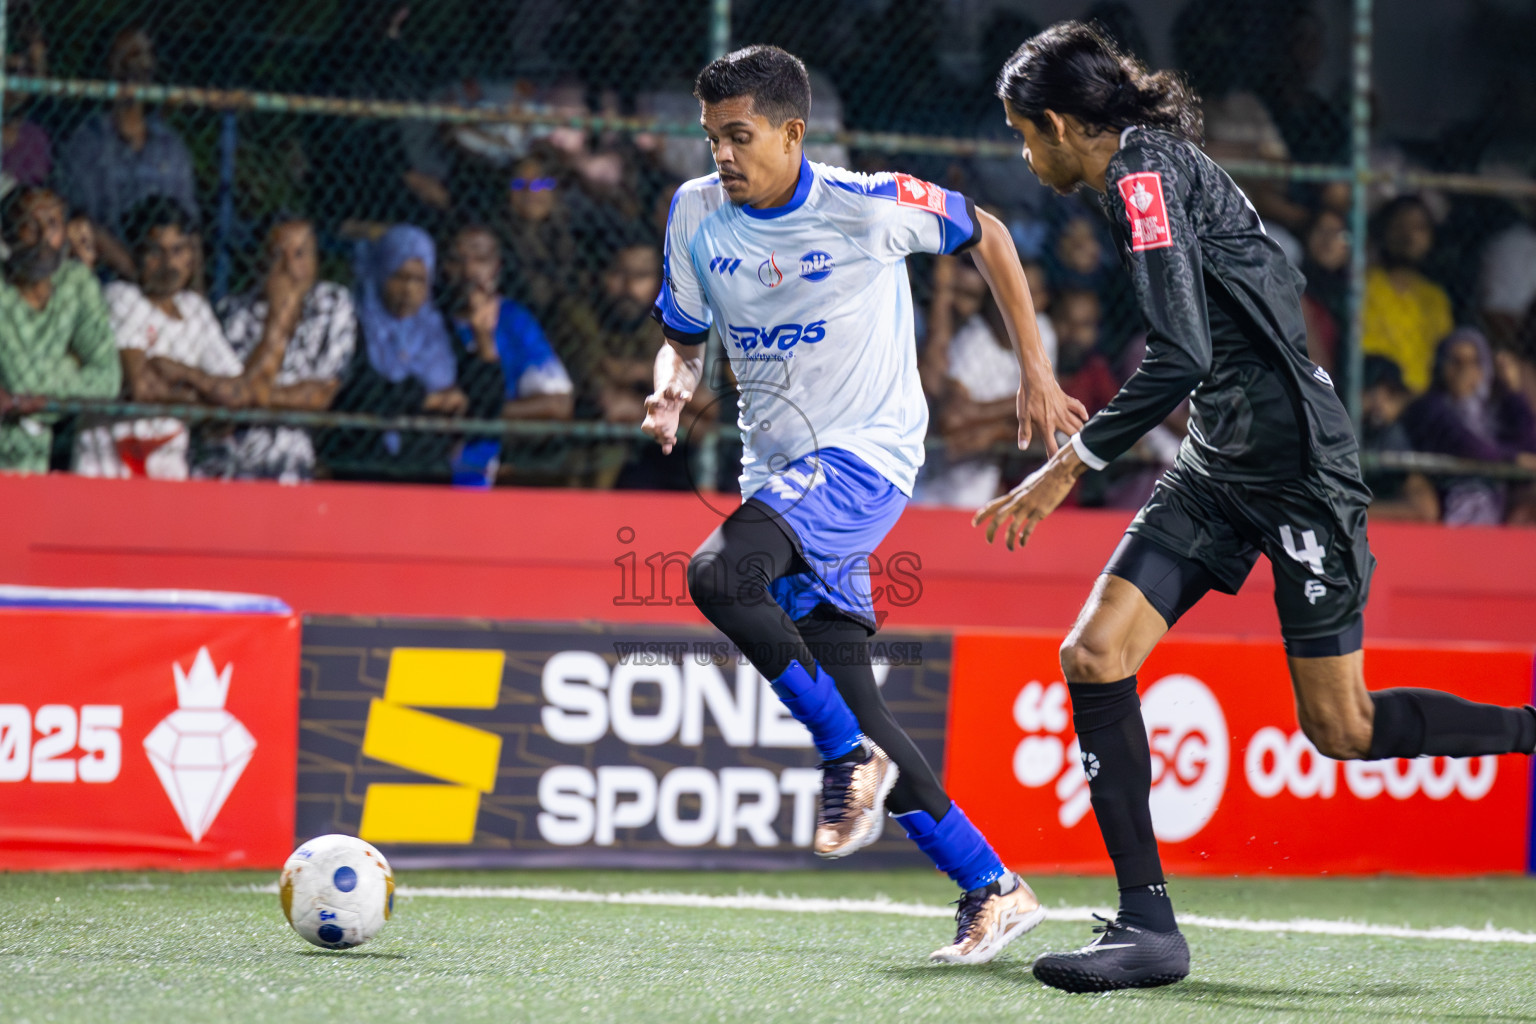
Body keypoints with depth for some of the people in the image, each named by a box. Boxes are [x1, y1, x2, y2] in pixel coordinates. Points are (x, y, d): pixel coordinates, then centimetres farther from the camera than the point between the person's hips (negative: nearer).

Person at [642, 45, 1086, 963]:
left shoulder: (869, 207, -11)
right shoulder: (698, 213, 2)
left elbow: (986, 235, 5)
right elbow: (686, 337, 14)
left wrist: (1035, 372, 5)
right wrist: (671, 389, -10)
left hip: (866, 454, -6)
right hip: (778, 471, 7)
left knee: (719, 575, -31)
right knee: (850, 699, 2)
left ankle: (853, 756, -14)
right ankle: (995, 890, 12)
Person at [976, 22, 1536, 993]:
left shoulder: (1143, 174, -14)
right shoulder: (1160, 162, 14)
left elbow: (1181, 356, -24)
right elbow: (1277, 286, 22)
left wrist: (1071, 465, -18)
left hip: (1297, 465, -9)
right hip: (1221, 467, 9)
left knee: (1340, 729, -2)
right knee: (1095, 656, -5)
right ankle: (1149, 924, -5)